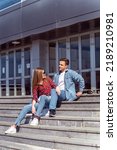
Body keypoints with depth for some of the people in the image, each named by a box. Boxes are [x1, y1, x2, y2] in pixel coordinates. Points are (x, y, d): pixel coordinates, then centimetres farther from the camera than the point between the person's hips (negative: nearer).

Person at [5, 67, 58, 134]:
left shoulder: (47, 79, 5)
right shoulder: (35, 85, 4)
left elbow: (54, 86, 3)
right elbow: (35, 97, -4)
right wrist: (33, 106, -19)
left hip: (50, 99, -2)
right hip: (41, 102, 2)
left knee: (42, 97, -36)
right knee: (26, 107, -17)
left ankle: (36, 118, -41)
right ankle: (15, 126, -25)